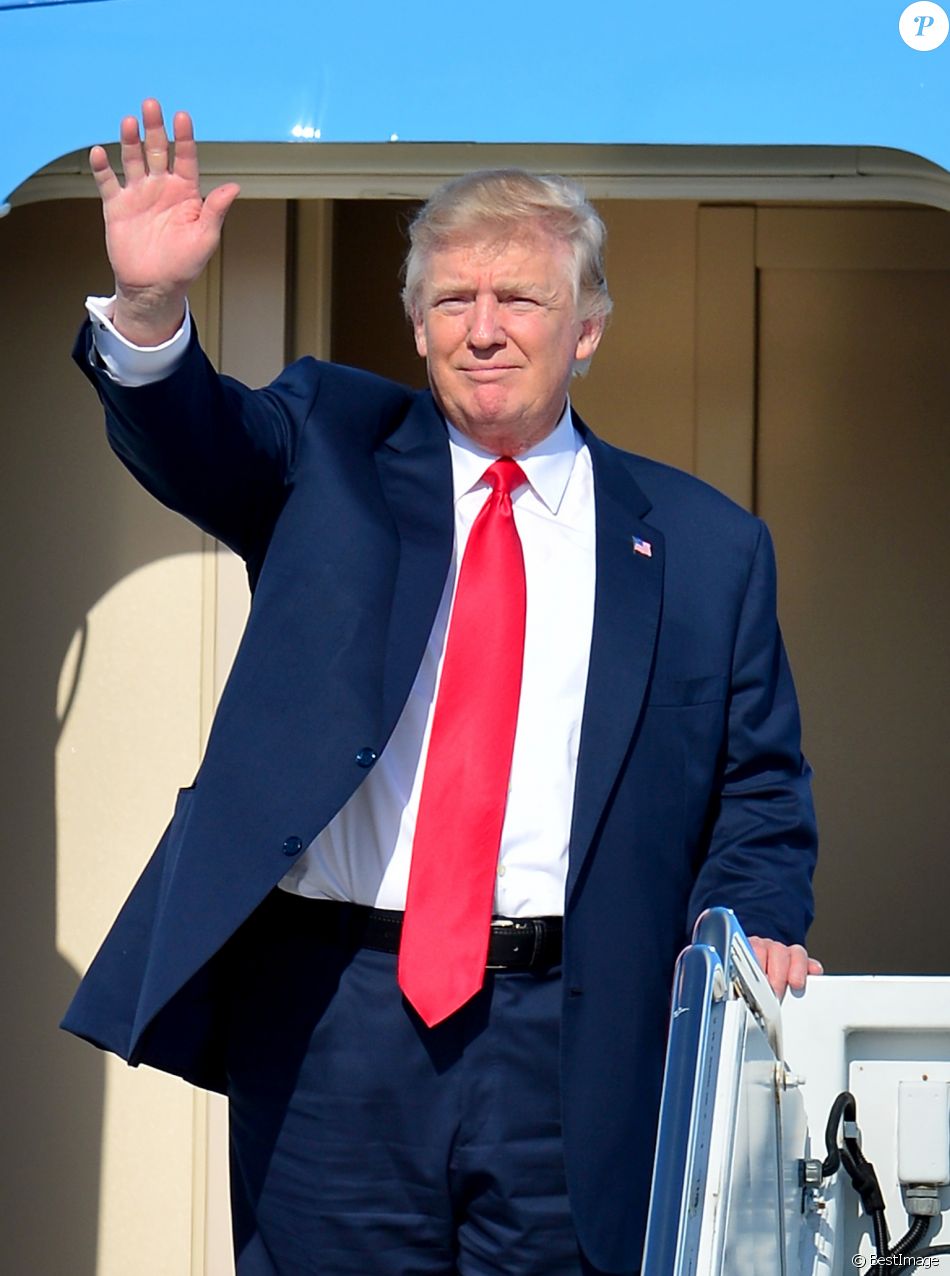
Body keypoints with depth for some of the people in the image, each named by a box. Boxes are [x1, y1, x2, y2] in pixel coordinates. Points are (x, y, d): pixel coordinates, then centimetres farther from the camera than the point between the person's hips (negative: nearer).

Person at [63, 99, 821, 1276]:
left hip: (572, 1047, 0)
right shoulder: (332, 450, 9)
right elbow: (195, 439, -9)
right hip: (331, 1032, 0)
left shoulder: (705, 545, 9)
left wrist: (755, 929, -7)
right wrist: (149, 305, -29)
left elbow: (760, 788, 11)